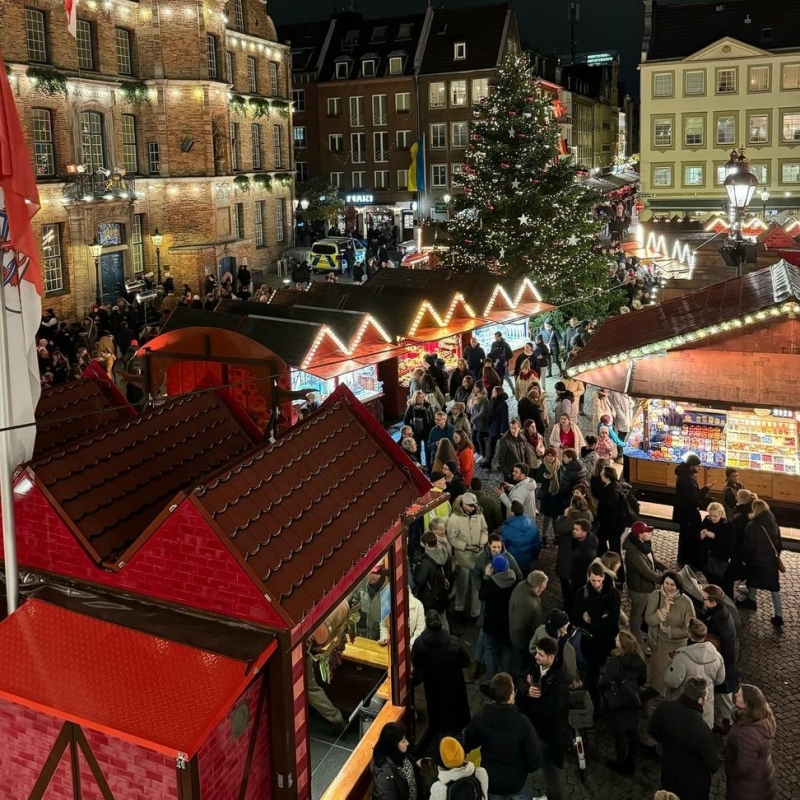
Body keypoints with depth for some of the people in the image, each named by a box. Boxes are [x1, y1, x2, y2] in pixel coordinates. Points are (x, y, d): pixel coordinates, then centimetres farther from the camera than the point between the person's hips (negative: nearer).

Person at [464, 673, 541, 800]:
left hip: (490, 779, 2)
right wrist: (525, 768, 1)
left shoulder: (480, 717, -21)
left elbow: (467, 744, -3)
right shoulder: (522, 722, -29)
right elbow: (535, 759, -21)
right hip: (516, 780, -2)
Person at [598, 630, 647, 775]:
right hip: (633, 699, 6)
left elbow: (606, 681, -22)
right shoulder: (639, 659, -6)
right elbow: (642, 680, 9)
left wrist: (599, 687, -2)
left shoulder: (615, 659, -25)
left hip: (617, 700, -6)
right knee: (632, 732, 17)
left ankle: (622, 764, 20)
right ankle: (631, 763, 30)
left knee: (620, 733, 8)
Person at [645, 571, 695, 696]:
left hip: (675, 645, -2)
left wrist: (667, 630, -21)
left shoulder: (686, 602, -22)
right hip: (656, 642, 2)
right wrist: (664, 609, -33)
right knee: (656, 671, 24)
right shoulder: (655, 596, -16)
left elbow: (689, 630, -21)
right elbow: (648, 620, -21)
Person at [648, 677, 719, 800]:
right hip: (693, 779, -4)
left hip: (669, 769, 4)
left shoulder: (664, 707, -23)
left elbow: (652, 731, -2)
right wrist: (714, 766, -1)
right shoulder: (701, 729, -38)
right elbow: (712, 765, -24)